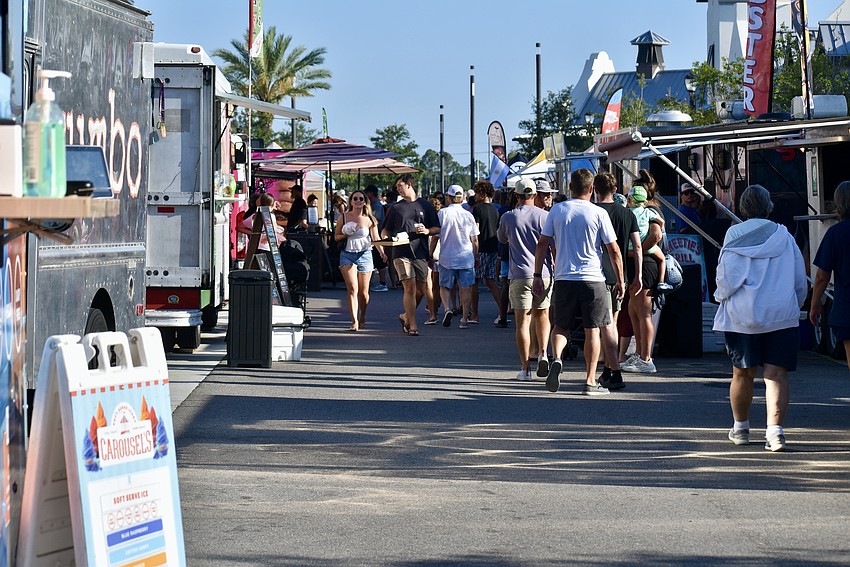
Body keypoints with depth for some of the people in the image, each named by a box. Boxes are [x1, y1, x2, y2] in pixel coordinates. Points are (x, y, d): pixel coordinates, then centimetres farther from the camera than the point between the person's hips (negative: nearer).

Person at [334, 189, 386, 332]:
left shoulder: (369, 219, 4)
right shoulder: (344, 217, 5)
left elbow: (376, 238, 0)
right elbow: (336, 236, 12)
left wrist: (382, 252, -17)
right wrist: (346, 234, -9)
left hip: (364, 255, 1)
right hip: (347, 255, -1)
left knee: (363, 292, 5)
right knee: (352, 289, -14)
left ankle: (362, 318, 29)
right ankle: (354, 321, -17)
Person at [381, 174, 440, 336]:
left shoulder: (426, 206, 11)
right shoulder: (395, 208, 14)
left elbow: (437, 228, 13)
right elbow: (385, 230, 16)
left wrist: (427, 231, -8)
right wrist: (386, 237, -6)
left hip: (421, 253, 1)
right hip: (401, 252, -1)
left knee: (421, 291, 3)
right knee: (410, 288, -11)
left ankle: (406, 316, 26)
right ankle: (412, 325, -10)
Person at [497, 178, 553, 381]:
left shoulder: (508, 217, 0)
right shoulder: (545, 216, -2)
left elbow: (502, 239, 19)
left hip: (520, 275, -1)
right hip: (544, 273, 1)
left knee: (523, 320, 0)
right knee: (542, 314, 20)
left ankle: (525, 367, -2)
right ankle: (543, 353, 2)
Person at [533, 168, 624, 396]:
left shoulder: (557, 211, 3)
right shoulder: (598, 213, -3)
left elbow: (542, 244, 4)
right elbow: (614, 250, -1)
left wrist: (537, 276, 11)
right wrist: (620, 281, 8)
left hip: (564, 279, 2)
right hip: (593, 279, -2)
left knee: (561, 326, 13)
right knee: (592, 329, 5)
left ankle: (556, 359, -15)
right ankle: (590, 381, 5)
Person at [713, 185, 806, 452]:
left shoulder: (734, 236, -3)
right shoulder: (784, 236, 4)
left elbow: (726, 278, -6)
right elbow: (801, 281, 7)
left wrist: (722, 296, 14)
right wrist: (793, 306, 22)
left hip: (742, 316, 0)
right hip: (782, 316, 0)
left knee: (743, 373, 12)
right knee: (777, 374, -2)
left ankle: (740, 427, 26)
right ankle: (775, 430, -15)